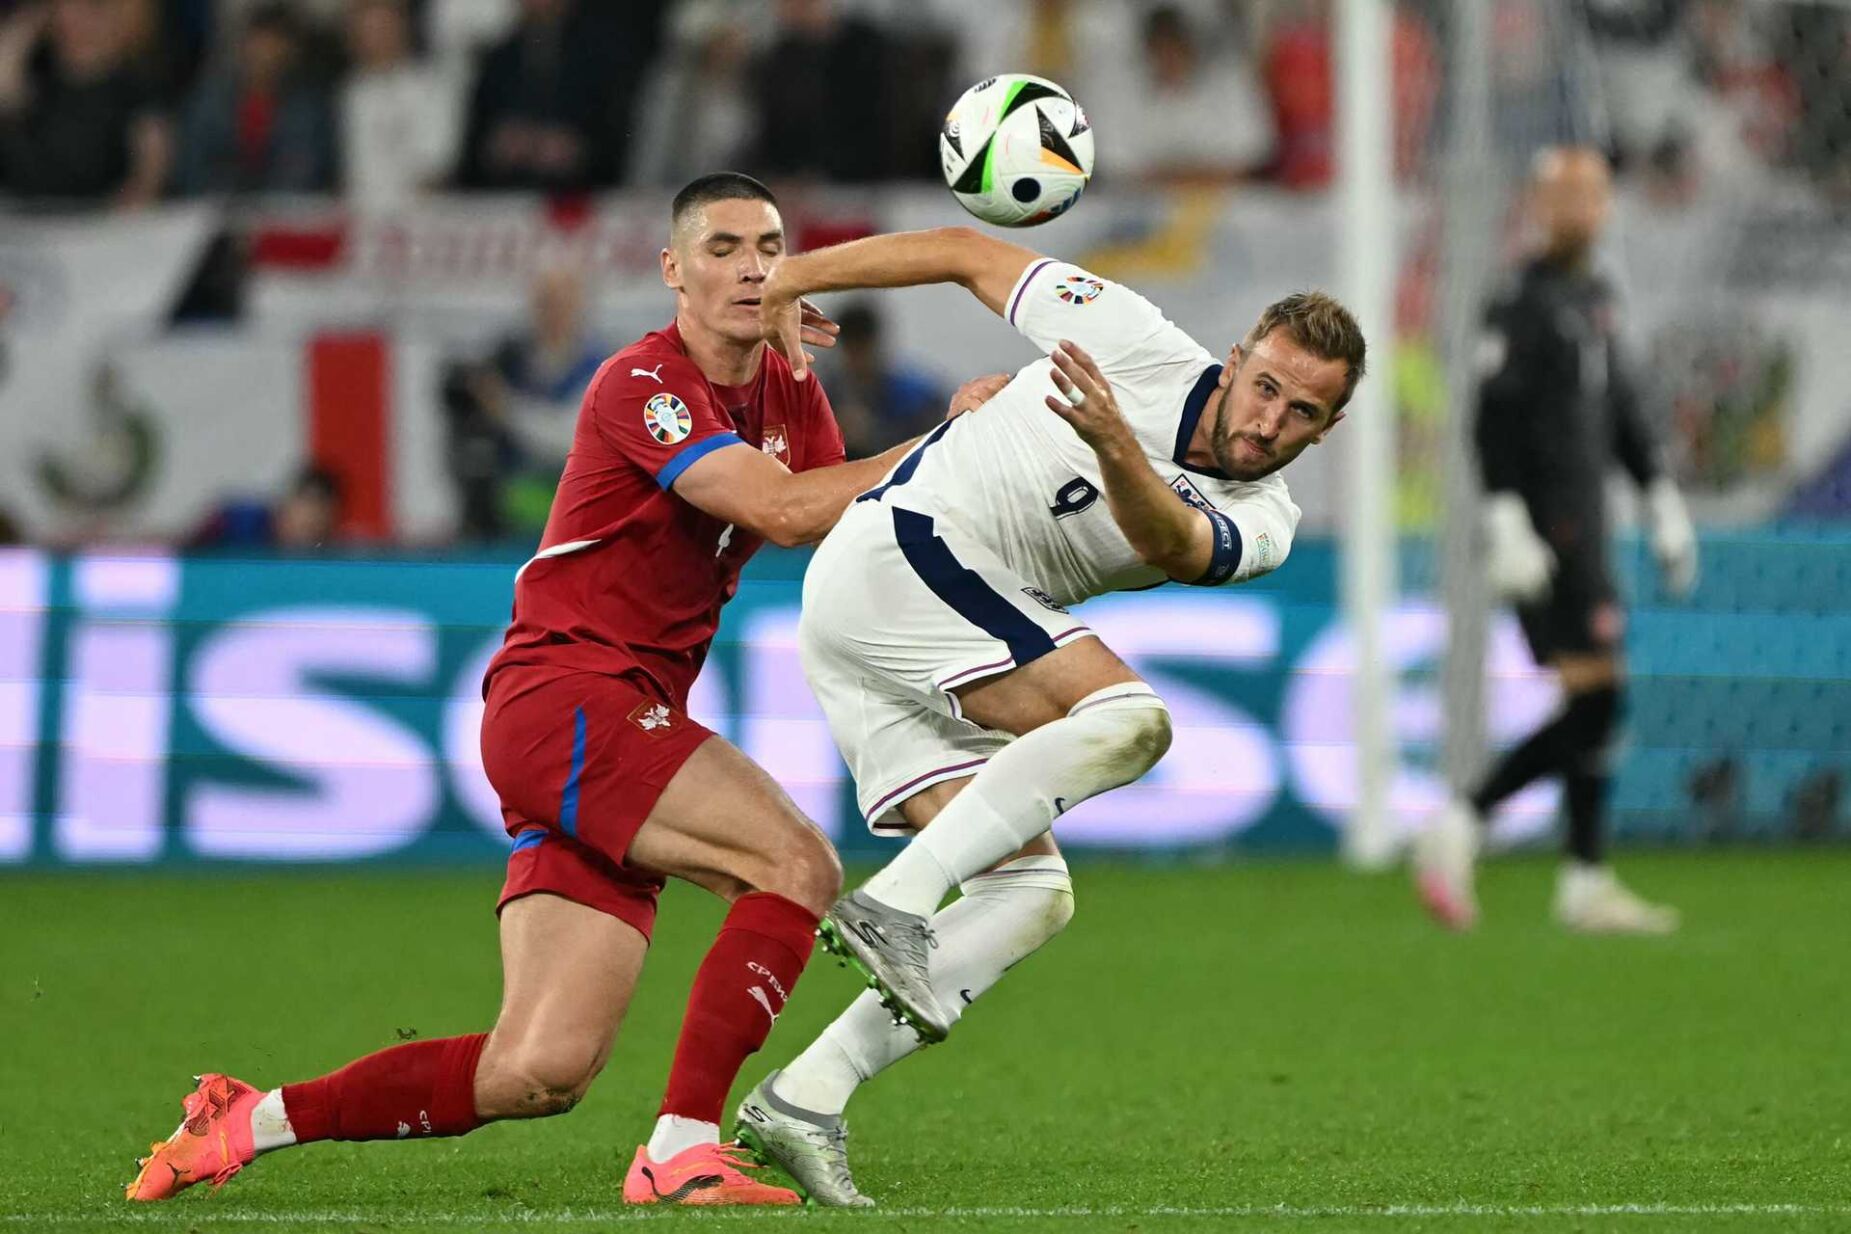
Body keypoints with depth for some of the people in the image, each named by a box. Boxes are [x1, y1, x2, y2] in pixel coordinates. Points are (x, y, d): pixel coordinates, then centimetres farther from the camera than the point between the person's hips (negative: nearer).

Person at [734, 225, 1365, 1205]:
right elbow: (969, 254, 4)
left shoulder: (1261, 525, 5)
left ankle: (806, 1096, -8)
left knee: (1033, 895, -4)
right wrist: (792, 278, 0)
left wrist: (1117, 450, -42)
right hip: (899, 546, -7)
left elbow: (1167, 543, -20)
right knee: (1127, 717, -24)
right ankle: (893, 904, -30)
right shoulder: (1142, 347, -6)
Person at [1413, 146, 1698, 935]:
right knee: (1596, 698, -13)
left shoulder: (1593, 299, 17)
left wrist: (1662, 503, 22)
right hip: (1547, 535, -9)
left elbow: (1620, 411, 25)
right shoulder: (1523, 305, -11)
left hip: (1585, 529, 9)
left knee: (1593, 707, 8)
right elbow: (1493, 420, -16)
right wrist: (1506, 528, -22)